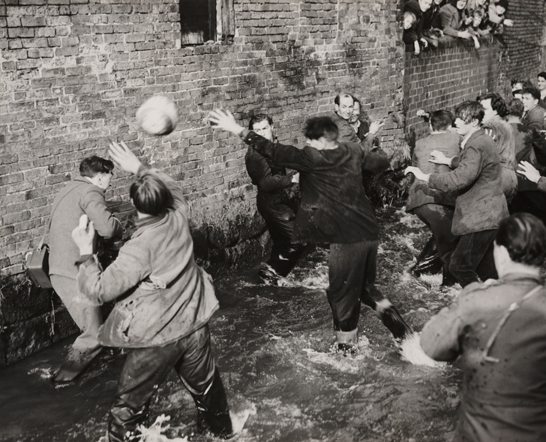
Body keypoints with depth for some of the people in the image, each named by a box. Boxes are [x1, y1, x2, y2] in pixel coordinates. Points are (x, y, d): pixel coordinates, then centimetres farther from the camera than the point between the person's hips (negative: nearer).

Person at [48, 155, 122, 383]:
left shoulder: (69, 189, 21)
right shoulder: (89, 191, -11)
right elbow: (107, 227, -26)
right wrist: (119, 227, -4)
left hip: (61, 269, 10)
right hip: (74, 272, -10)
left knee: (91, 327, 20)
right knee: (93, 335, -1)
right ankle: (65, 378, 7)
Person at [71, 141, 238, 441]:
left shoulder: (140, 247, -24)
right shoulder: (178, 218, -7)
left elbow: (99, 291, -23)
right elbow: (173, 187, 17)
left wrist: (85, 252, -12)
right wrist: (139, 168, 16)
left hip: (157, 337, -6)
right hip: (195, 326, 7)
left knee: (129, 402, 12)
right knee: (204, 383, 30)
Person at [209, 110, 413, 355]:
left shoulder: (312, 158, -11)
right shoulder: (353, 152, 7)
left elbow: (275, 151, -16)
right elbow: (382, 164, 21)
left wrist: (239, 130, -13)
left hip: (348, 238, -7)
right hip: (370, 232, 7)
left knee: (342, 295, 9)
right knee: (365, 285, 27)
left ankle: (346, 346, 21)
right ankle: (387, 311, 14)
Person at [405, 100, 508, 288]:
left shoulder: (476, 146, -20)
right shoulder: (481, 139, 13)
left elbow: (461, 177, -33)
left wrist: (425, 177, -29)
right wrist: (447, 160, 24)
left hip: (481, 218, -11)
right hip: (489, 216, 11)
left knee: (459, 266, -8)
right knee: (486, 270, 16)